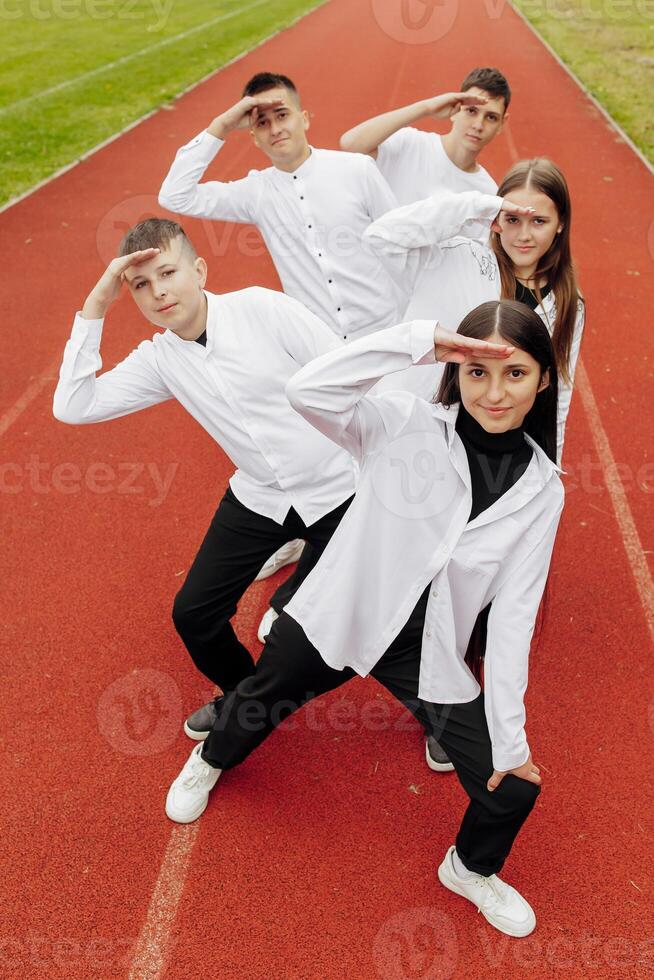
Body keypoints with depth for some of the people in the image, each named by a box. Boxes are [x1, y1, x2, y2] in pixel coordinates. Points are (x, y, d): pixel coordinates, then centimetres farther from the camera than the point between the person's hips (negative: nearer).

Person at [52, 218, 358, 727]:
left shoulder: (264, 308, -16)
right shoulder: (159, 360, -3)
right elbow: (72, 407, -11)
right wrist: (96, 305, -14)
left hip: (335, 490, -4)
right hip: (258, 498, 4)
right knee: (193, 614, 6)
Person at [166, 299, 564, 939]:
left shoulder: (541, 490, -11)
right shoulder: (406, 424, -18)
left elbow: (513, 613, -9)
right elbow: (307, 390, -34)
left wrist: (510, 736, -9)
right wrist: (418, 340, -36)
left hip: (428, 653, 1)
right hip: (333, 620, -1)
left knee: (513, 788, -1)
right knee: (257, 706, 23)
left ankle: (471, 870, 37)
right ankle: (209, 762, 63)